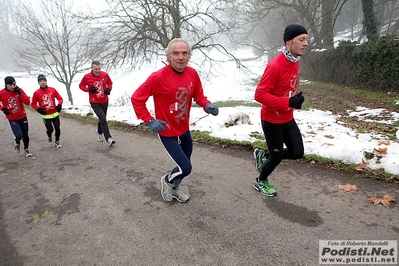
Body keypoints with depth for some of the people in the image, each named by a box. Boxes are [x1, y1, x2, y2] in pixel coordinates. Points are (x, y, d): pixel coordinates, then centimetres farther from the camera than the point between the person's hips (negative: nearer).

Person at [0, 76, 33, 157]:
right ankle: (17, 143, 23)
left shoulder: (19, 90, -8)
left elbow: (27, 102, -15)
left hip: (23, 117, 2)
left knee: (25, 135, 8)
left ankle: (26, 149, 32)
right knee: (19, 135, -14)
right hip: (12, 119, -2)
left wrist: (20, 93, -24)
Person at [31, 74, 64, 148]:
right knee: (50, 129, -5)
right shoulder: (36, 93, -6)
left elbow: (60, 98, 6)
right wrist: (38, 109, -13)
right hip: (45, 115, -1)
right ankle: (49, 136, 33)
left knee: (57, 129, 4)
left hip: (55, 114, 2)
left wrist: (59, 105, -12)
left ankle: (57, 142, 26)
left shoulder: (52, 90, -3)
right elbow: (33, 103, 4)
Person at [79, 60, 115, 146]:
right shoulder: (87, 77, -12)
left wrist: (109, 89, -8)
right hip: (94, 103, -4)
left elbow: (110, 82, 12)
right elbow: (81, 85, 1)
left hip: (105, 101, 4)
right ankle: (109, 139, -13)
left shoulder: (105, 74, -6)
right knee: (103, 119, -16)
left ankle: (99, 132, 49)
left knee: (102, 119, 20)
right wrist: (89, 89, -17)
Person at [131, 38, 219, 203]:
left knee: (184, 166, 20)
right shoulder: (159, 77, -23)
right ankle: (167, 180, 28)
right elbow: (136, 98, -15)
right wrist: (149, 121, -17)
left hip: (185, 130, 6)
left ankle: (174, 188, 49)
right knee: (185, 168, -6)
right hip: (167, 133, -6)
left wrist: (207, 106, -14)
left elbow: (198, 96, 7)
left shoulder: (192, 74, -6)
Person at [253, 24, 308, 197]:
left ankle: (263, 156, 31)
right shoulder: (275, 65, -24)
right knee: (277, 157, 6)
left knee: (297, 153, 9)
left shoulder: (295, 61, 4)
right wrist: (288, 102, -29)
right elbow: (260, 94, -26)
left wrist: (296, 98, -2)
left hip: (288, 119, 8)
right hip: (272, 120, -8)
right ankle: (260, 182, 35)